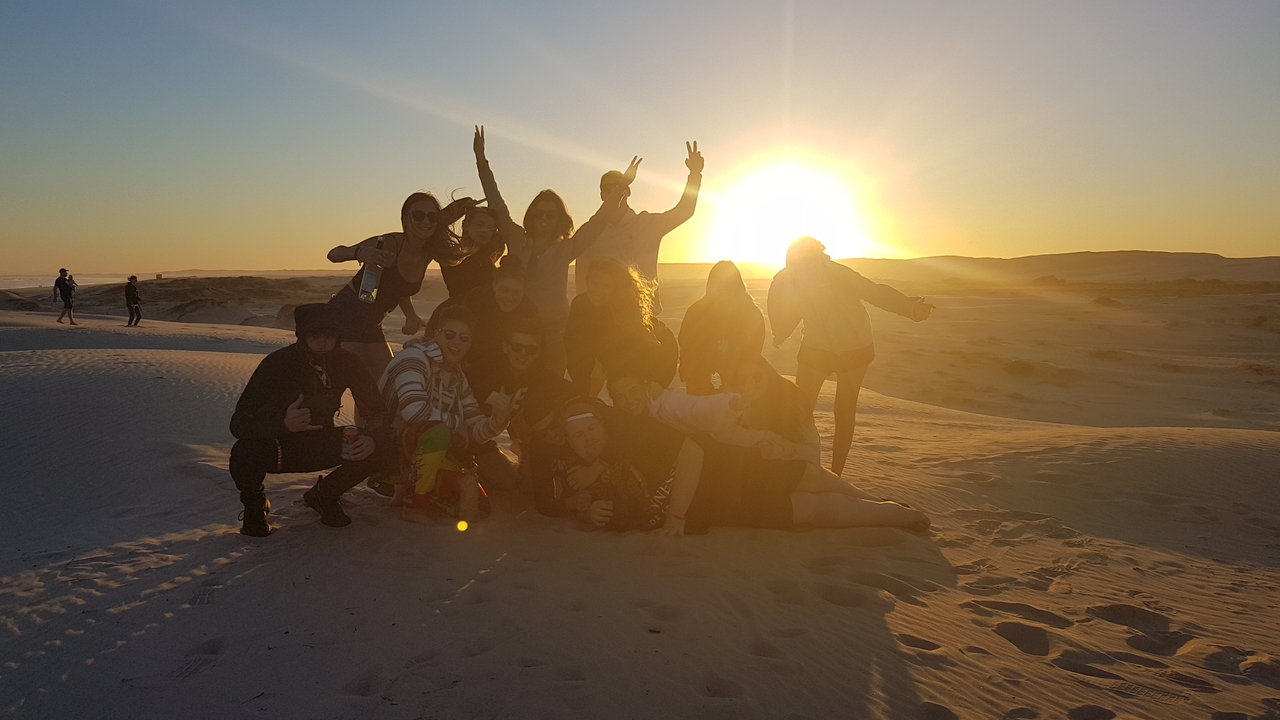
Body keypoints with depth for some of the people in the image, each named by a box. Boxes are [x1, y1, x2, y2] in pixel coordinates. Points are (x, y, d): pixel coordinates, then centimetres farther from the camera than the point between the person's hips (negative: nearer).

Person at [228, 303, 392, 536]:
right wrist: (284, 424, -46)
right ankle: (254, 505, 2)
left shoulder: (348, 364, -13)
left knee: (380, 448, -19)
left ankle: (323, 495, 9)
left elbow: (377, 411, -9)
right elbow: (239, 423, -26)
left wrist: (371, 437, -33)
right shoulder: (277, 363, -23)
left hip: (319, 445, 3)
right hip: (277, 445, -3)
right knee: (245, 454, -36)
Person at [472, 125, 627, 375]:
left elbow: (597, 222, 4)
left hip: (554, 330, -1)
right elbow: (497, 204, 11)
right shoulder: (517, 240, 9)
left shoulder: (565, 248, 6)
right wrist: (481, 160, 11)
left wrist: (621, 187, -2)